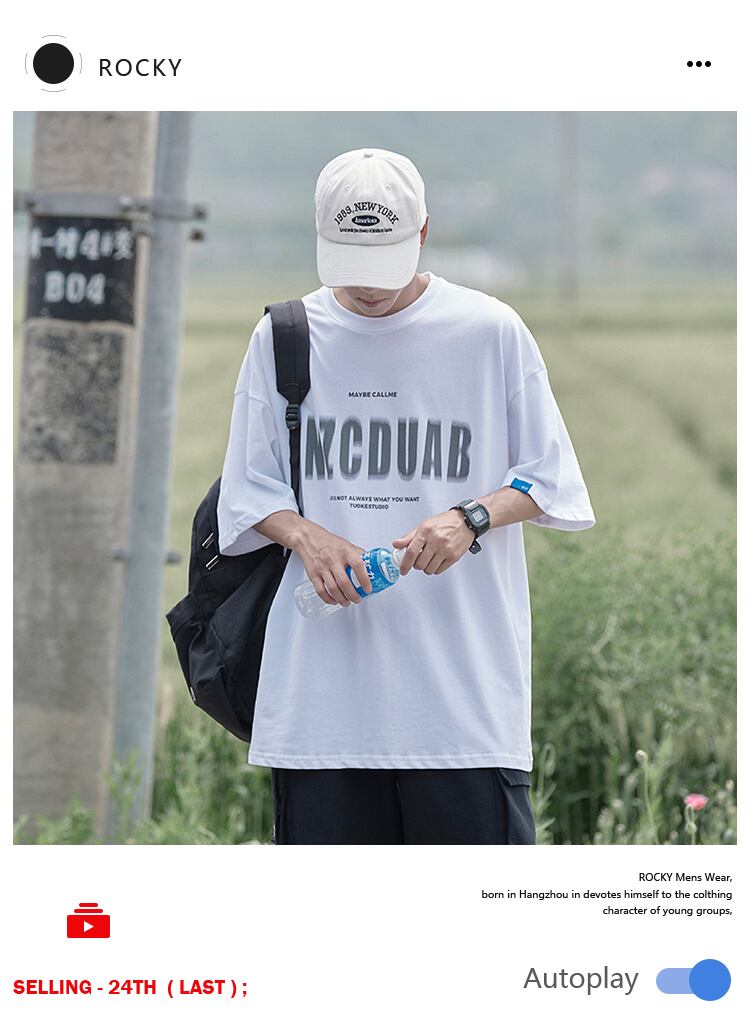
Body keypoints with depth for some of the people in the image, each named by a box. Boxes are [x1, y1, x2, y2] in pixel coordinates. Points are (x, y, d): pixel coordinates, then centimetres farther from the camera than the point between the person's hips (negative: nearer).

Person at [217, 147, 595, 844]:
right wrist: (307, 536, -10)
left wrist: (470, 519, -14)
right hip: (320, 680, 2)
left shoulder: (490, 332, 3)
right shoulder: (281, 339, 8)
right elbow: (247, 490, 12)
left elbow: (551, 479, 6)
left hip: (463, 677, -2)